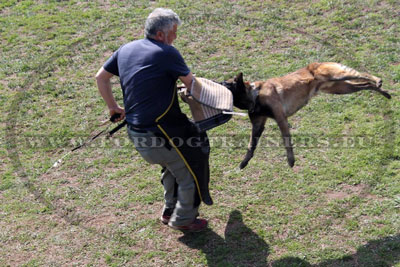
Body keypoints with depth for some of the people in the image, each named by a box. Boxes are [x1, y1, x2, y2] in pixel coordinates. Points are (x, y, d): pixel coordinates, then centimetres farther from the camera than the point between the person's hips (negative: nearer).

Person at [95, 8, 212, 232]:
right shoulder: (166, 53, -15)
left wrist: (113, 107, 25)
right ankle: (184, 219, 25)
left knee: (173, 167, 29)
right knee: (190, 172, 11)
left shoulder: (126, 50, 8)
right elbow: (191, 83, -6)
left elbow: (101, 77, 18)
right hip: (159, 132, -8)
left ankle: (170, 211, 40)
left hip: (136, 131, 9)